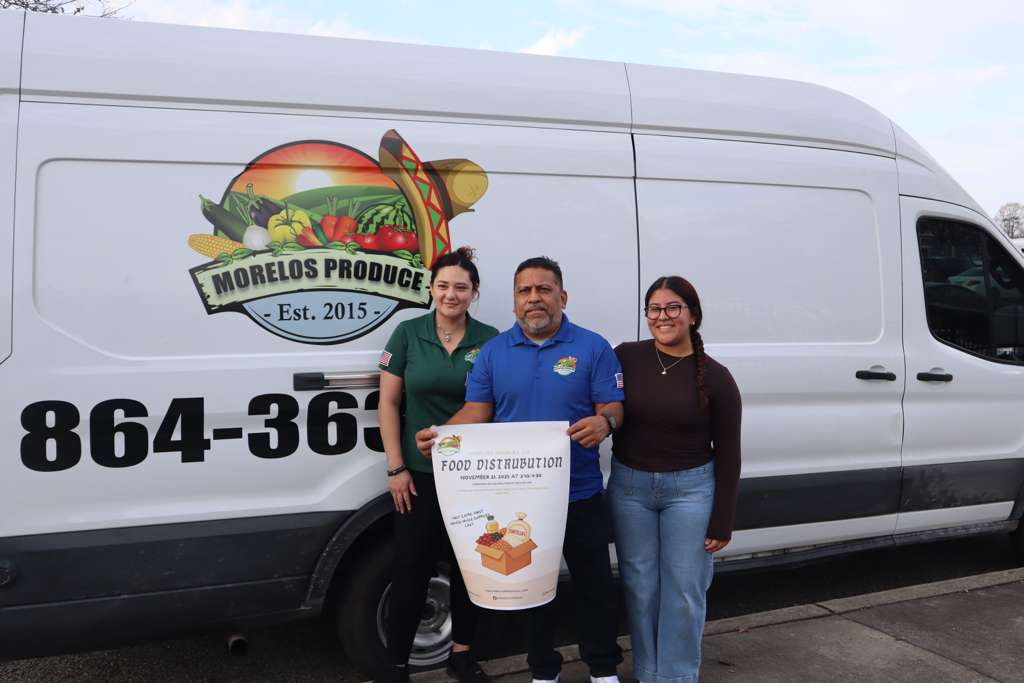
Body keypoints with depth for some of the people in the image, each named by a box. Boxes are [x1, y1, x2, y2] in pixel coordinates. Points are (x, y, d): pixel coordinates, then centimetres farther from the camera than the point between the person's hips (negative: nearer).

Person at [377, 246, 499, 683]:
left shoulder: (490, 340, -1)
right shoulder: (408, 334, -3)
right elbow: (389, 403, -1)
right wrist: (396, 467, -6)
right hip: (420, 474, -1)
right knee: (411, 569, 4)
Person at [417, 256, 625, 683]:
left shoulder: (593, 347, -3)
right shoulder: (493, 351, 3)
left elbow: (613, 407, -6)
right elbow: (477, 411, 0)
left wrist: (603, 423, -30)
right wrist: (441, 435, -19)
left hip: (580, 492, -1)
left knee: (593, 581, 11)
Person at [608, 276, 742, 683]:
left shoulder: (715, 377, -6)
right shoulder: (625, 357, -4)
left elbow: (728, 454, -3)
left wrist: (722, 523, -4)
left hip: (690, 488, -1)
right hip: (629, 485, 2)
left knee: (683, 591, 5)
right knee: (640, 586, 12)